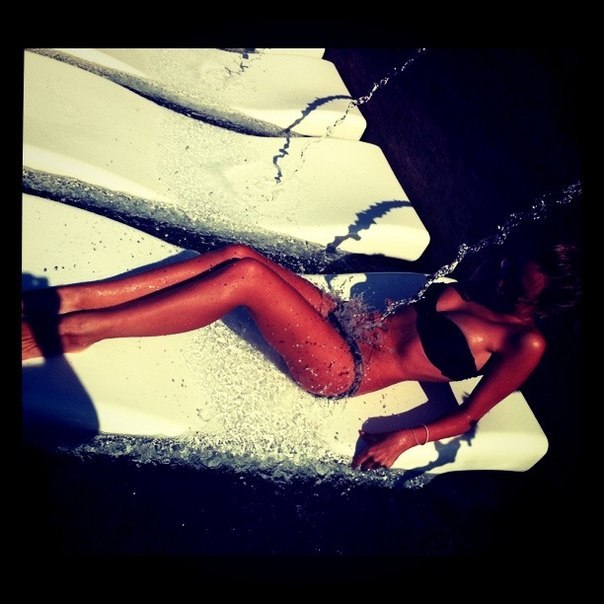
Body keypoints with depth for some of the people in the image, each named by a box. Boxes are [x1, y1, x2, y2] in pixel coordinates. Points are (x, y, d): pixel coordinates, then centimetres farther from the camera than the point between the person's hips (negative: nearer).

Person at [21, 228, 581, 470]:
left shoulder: (524, 343, -4)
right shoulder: (486, 280, 14)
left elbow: (466, 417, -4)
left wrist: (404, 437, -14)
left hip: (347, 369, -7)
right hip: (345, 320, 7)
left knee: (245, 275, -27)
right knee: (238, 254, -15)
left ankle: (71, 329, -18)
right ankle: (68, 296, -10)